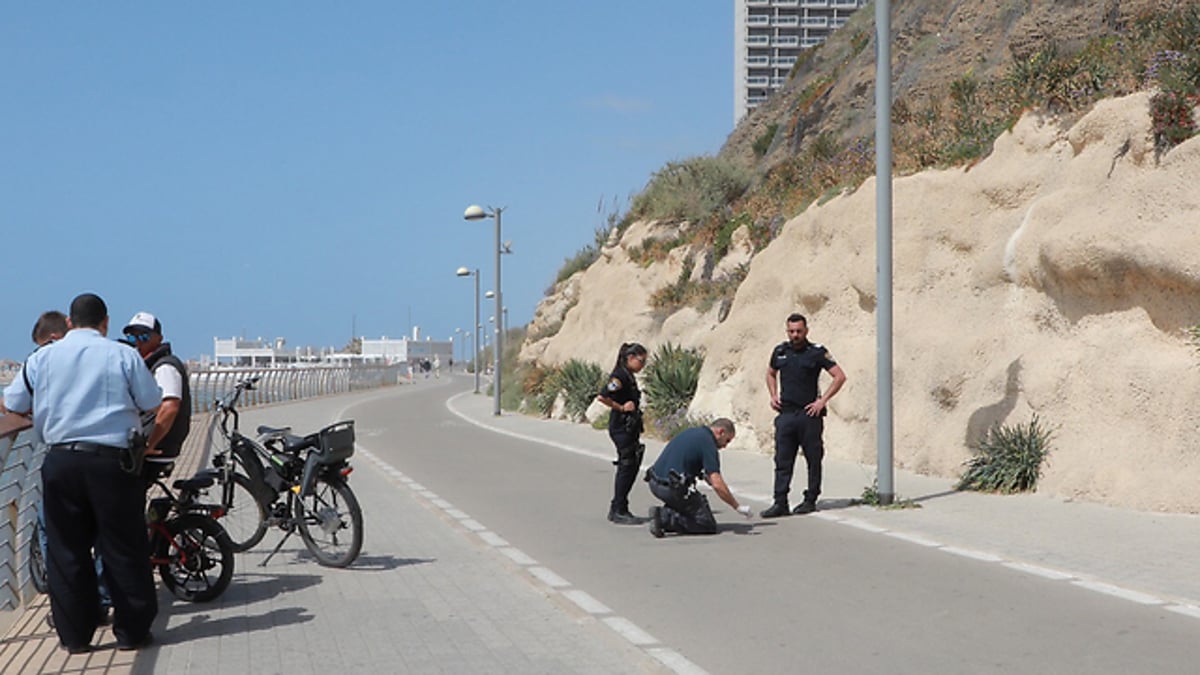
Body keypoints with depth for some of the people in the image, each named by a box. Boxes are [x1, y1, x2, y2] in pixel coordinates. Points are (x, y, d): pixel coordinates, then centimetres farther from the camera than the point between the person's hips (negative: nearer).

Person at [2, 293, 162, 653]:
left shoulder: (43, 357, 5)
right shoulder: (124, 355, -2)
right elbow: (153, 404, 0)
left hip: (61, 460, 2)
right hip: (112, 459, -2)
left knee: (66, 549, 10)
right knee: (123, 548, 7)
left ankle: (74, 634, 14)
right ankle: (132, 630, 12)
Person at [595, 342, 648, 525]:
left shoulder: (629, 377, 14)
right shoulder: (620, 376, -15)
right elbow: (601, 396, -24)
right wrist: (621, 408, -16)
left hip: (630, 429, 10)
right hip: (621, 428, -10)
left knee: (631, 467, 12)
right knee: (626, 467, -5)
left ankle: (617, 509, 19)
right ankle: (619, 512, 1)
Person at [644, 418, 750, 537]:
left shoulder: (693, 432, 18)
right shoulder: (708, 443, -10)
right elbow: (717, 485, -17)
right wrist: (738, 507, -9)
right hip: (672, 488, -9)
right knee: (708, 525, 2)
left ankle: (665, 512, 11)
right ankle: (665, 519, -12)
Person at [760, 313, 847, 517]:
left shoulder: (817, 352, -4)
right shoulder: (780, 351, 9)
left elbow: (840, 376, -5)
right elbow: (770, 373, 27)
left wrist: (822, 400, -9)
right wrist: (773, 395, 11)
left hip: (809, 414, -3)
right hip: (785, 414, 4)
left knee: (813, 460, 4)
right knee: (782, 461, 0)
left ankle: (810, 500, 13)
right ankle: (780, 503, 1)